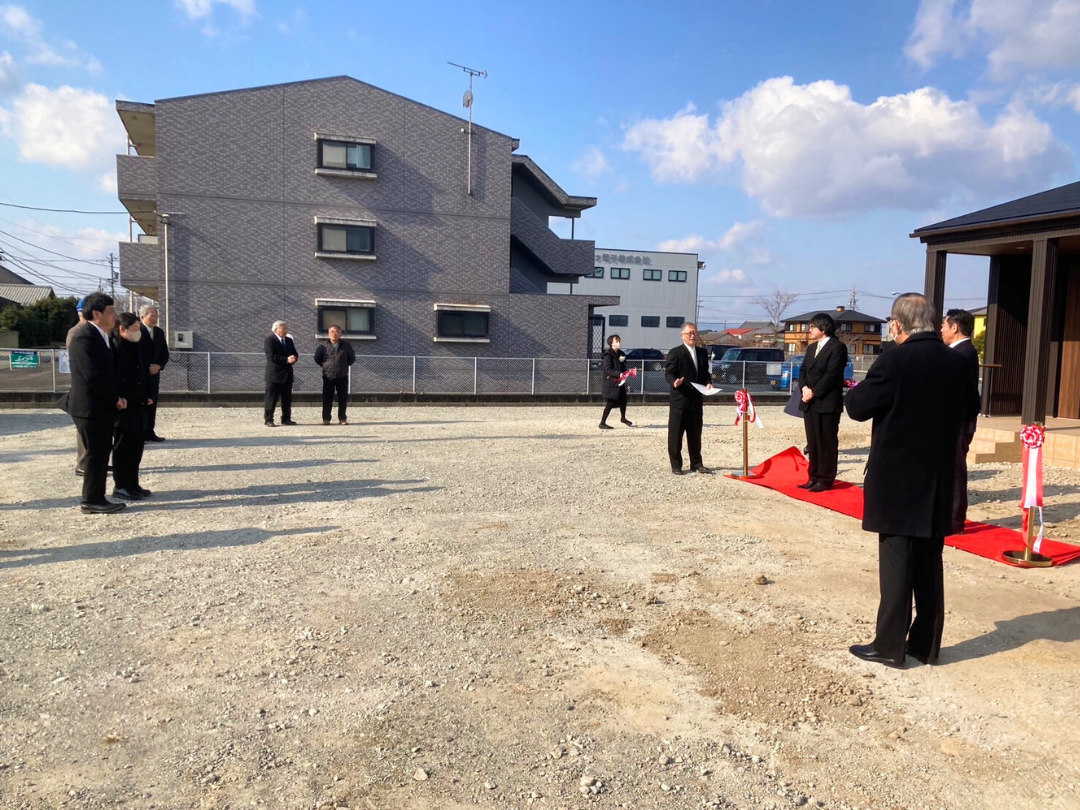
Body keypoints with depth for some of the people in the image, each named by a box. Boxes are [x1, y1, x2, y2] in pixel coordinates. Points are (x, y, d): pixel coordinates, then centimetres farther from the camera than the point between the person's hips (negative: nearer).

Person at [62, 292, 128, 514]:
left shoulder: (102, 337, 14)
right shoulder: (84, 337, -16)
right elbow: (92, 374, -22)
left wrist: (117, 397, 2)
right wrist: (115, 398, -13)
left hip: (103, 406, 9)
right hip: (90, 407, -9)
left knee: (102, 453, 12)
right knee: (96, 454, -3)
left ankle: (97, 498, 19)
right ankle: (91, 501, 6)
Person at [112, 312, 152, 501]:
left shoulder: (135, 348, 13)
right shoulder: (115, 348, -12)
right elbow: (117, 380, -18)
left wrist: (146, 397, 4)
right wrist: (140, 399, -15)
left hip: (138, 406, 8)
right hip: (124, 407, -8)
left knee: (136, 447, 11)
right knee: (123, 447, 0)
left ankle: (132, 484, 20)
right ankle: (120, 486, 9)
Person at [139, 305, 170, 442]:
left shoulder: (160, 332, 13)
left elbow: (165, 353, 14)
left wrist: (159, 366, -4)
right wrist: (147, 367, -15)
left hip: (154, 373, 6)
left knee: (152, 403, 6)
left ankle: (149, 432, 11)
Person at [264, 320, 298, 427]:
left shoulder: (289, 340, 15)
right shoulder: (269, 340, -7)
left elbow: (294, 354, 14)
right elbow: (271, 356, -17)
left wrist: (292, 359, -10)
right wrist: (286, 360, -20)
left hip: (287, 374, 7)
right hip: (274, 374, -7)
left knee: (287, 399, 11)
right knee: (271, 398, -3)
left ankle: (286, 419, 19)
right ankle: (269, 420, 1)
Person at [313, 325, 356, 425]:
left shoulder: (346, 345, 4)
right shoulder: (323, 346, 3)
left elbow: (352, 358, 13)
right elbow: (317, 358, 13)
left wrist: (345, 365, 10)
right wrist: (325, 366, 10)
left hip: (342, 376, 0)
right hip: (328, 376, 0)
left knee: (343, 398, 3)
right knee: (327, 398, 1)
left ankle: (342, 419, 11)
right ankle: (326, 419, 7)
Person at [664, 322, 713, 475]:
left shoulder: (702, 352, 14)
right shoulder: (675, 352, -5)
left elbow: (705, 373, 19)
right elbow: (668, 373, -10)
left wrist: (708, 384, -1)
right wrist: (674, 382, -31)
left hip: (697, 399, 6)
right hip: (680, 399, -6)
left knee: (695, 434, 13)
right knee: (675, 434, 0)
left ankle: (697, 464, 22)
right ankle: (676, 465, 8)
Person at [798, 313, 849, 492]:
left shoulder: (837, 347, -7)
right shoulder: (812, 347, 20)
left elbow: (831, 374, -16)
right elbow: (803, 370, 14)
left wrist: (814, 392, -15)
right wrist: (804, 387, -4)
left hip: (827, 403, -8)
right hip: (809, 403, 8)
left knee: (826, 443, -2)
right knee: (812, 443, 11)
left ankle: (826, 480, 3)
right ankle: (814, 477, 19)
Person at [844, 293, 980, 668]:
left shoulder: (894, 360, -17)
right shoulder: (959, 363, 2)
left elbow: (858, 408, -13)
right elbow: (969, 411, 15)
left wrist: (857, 389, 6)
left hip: (897, 482, -5)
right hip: (938, 483, 5)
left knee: (896, 565, 2)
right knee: (929, 566, 14)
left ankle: (890, 645, 10)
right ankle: (926, 644, 24)